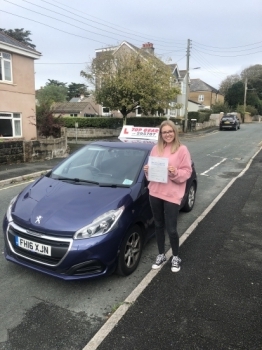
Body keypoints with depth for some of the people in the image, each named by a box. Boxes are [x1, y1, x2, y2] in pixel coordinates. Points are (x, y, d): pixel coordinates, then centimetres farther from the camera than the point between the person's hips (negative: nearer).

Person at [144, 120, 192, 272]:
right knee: (159, 225, 16)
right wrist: (147, 170, -6)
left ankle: (176, 257, 27)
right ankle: (161, 255, 34)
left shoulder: (182, 149, -6)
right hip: (155, 193, 5)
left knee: (171, 229, 2)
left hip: (172, 194, -4)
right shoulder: (156, 148, 8)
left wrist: (175, 173, -24)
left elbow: (187, 172, -7)